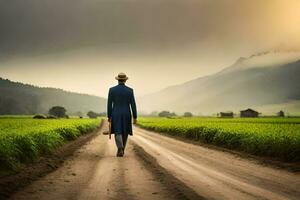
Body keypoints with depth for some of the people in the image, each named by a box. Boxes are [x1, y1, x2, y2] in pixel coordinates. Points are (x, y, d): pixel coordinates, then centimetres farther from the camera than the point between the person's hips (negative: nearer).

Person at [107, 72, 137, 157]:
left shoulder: (112, 90, -5)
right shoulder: (130, 90, -4)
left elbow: (109, 104, -3)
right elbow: (133, 105, -4)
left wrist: (109, 116, 5)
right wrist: (135, 117, 2)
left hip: (116, 115, -1)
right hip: (126, 115, 1)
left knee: (118, 133, -1)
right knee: (124, 133, 16)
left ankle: (120, 149, -22)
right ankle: (121, 150, 24)